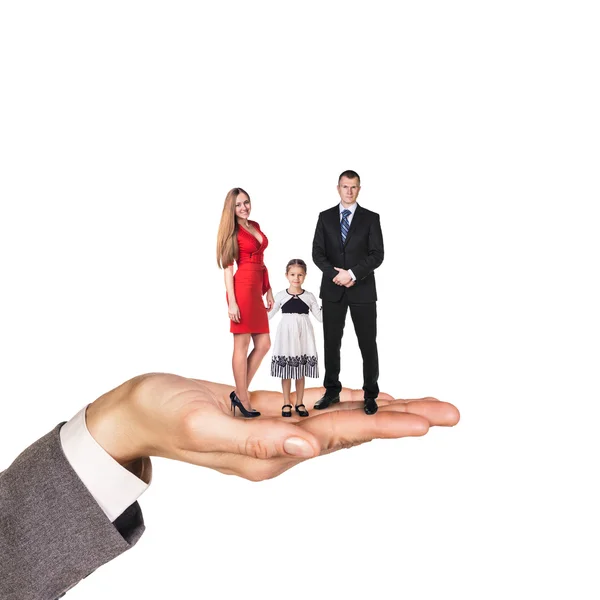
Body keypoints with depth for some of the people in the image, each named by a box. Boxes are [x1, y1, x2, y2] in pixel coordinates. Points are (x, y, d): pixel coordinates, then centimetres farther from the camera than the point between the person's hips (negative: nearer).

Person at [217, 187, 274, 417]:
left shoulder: (255, 226, 16)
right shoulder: (232, 232, -4)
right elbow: (228, 269, -8)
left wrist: (269, 290, 15)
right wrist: (232, 302, -15)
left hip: (257, 290, 8)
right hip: (242, 288, -8)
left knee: (263, 345, 8)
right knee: (242, 345, 0)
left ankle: (239, 393, 18)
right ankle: (243, 399, 10)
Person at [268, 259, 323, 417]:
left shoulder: (309, 296, 3)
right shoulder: (281, 295, 1)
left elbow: (320, 316, 4)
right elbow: (268, 315, 4)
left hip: (303, 335, 1)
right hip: (286, 333, -1)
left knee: (301, 372, 7)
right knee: (286, 371, 3)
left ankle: (299, 403, 18)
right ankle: (286, 404, 13)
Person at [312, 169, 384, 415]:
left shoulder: (371, 218, 1)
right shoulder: (325, 217, 7)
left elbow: (377, 255, -6)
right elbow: (317, 253, 1)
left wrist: (352, 274, -17)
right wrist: (336, 274, -14)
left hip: (362, 290, -2)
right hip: (332, 289, 2)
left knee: (368, 344, 3)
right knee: (331, 343, 8)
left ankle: (370, 395, 16)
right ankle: (332, 391, 22)